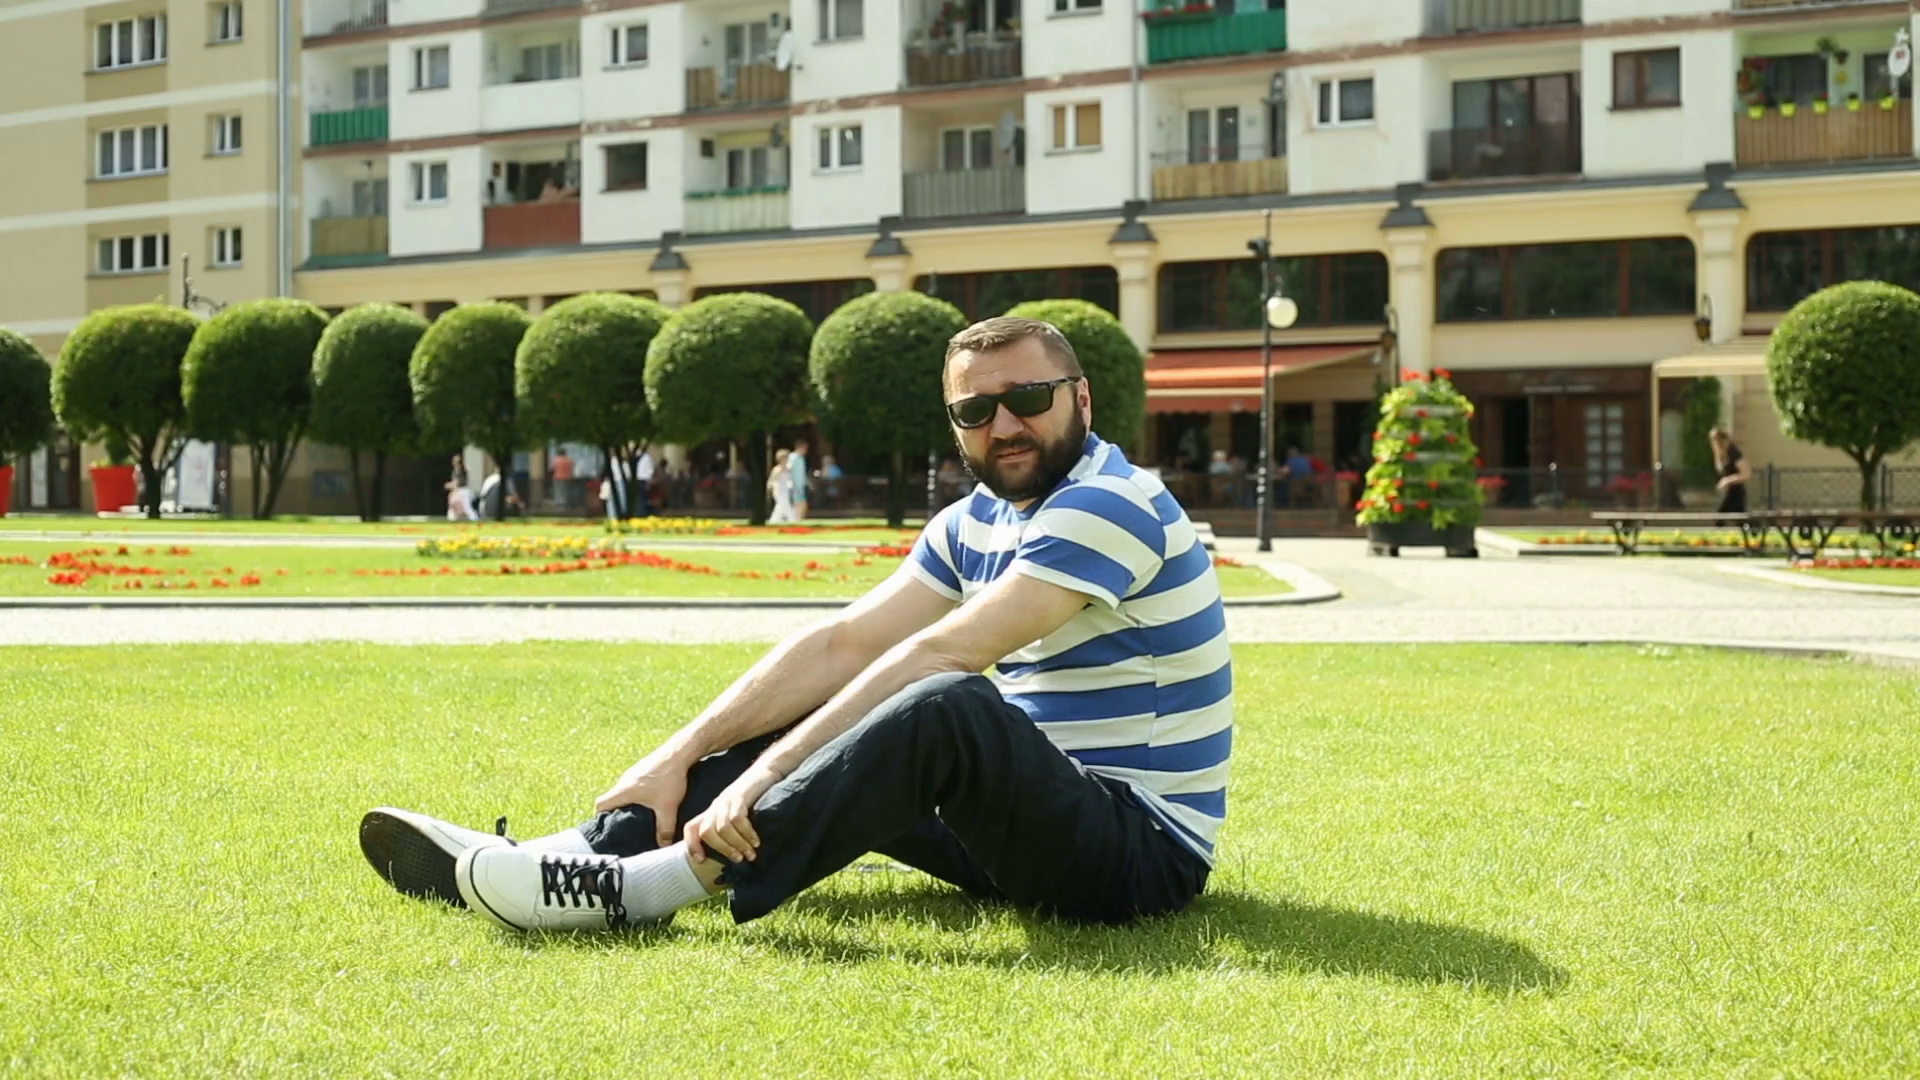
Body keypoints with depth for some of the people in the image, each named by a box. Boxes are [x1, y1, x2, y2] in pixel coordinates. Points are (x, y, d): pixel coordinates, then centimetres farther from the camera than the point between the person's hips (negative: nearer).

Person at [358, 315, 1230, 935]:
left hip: (1141, 848, -9)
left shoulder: (1111, 503, -16)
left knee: (949, 706, -34)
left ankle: (636, 888, -36)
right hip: (1039, 813, 9)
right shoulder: (977, 521, 12)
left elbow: (937, 655, -26)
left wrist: (766, 774, -30)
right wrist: (680, 758, -5)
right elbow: (842, 645, 5)